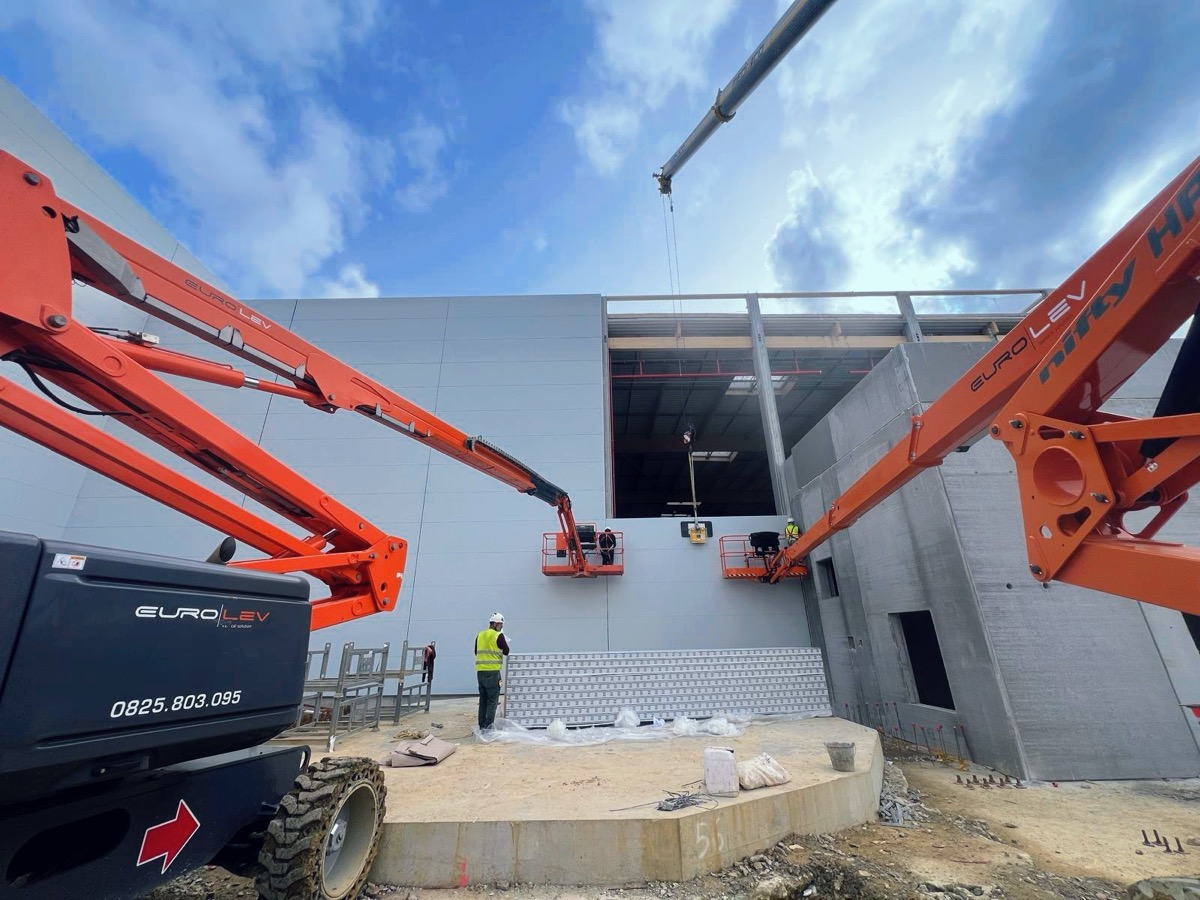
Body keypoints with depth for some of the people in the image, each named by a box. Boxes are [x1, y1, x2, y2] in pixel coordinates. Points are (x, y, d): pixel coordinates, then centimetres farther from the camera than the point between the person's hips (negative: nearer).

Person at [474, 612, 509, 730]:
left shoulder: (479, 635, 10)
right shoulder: (498, 636, -8)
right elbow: (506, 652, 1)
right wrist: (505, 642, 18)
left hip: (480, 671, 6)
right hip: (492, 671, -6)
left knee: (483, 699, 14)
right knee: (493, 700, 0)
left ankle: (482, 725, 18)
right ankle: (489, 726, -3)